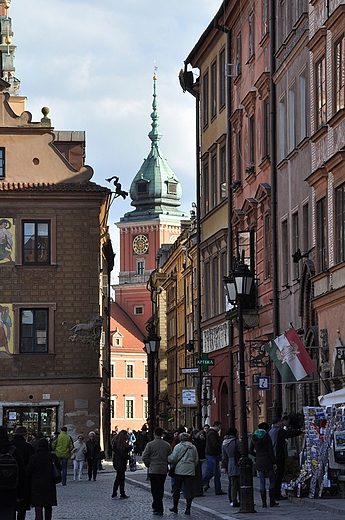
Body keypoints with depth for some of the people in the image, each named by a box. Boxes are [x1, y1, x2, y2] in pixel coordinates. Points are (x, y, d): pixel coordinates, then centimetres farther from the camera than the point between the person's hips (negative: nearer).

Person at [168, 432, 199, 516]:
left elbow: (173, 459, -5)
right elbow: (196, 460, 12)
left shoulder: (178, 447, -3)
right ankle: (188, 508, -1)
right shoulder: (193, 447, 8)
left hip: (180, 470, -2)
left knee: (177, 489, 9)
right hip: (191, 471, 2)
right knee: (189, 490, 3)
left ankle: (175, 507, 15)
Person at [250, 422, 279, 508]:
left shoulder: (254, 437, 3)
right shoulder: (267, 437, -8)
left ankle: (264, 503, 4)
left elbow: (251, 451, 4)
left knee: (262, 482, 7)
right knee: (272, 481, 10)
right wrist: (274, 463, -5)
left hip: (259, 462, 3)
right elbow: (271, 451, -10)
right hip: (268, 461, -3)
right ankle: (272, 501, 8)